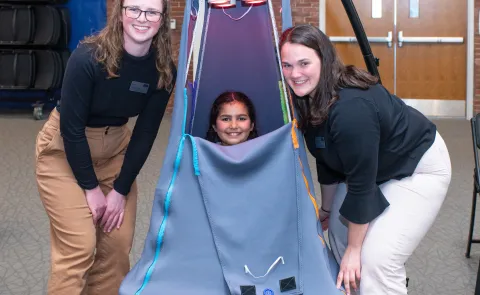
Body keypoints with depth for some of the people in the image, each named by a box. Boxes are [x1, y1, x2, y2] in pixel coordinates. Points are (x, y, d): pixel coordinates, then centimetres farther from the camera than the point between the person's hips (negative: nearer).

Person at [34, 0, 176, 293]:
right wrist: (91, 187, -16)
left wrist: (121, 190, -7)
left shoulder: (164, 71, -13)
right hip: (64, 147, -5)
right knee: (78, 247, -11)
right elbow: (71, 127, -21)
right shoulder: (88, 58, -27)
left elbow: (145, 133, -6)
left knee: (118, 243, 4)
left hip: (116, 146, 5)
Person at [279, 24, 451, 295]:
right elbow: (327, 158, 7)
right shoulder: (307, 98, -9)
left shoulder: (351, 107, -35)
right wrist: (326, 209, 18)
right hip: (376, 165, 9)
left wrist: (354, 249, -18)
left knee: (376, 259, -17)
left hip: (420, 168, -9)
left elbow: (361, 183, -28)